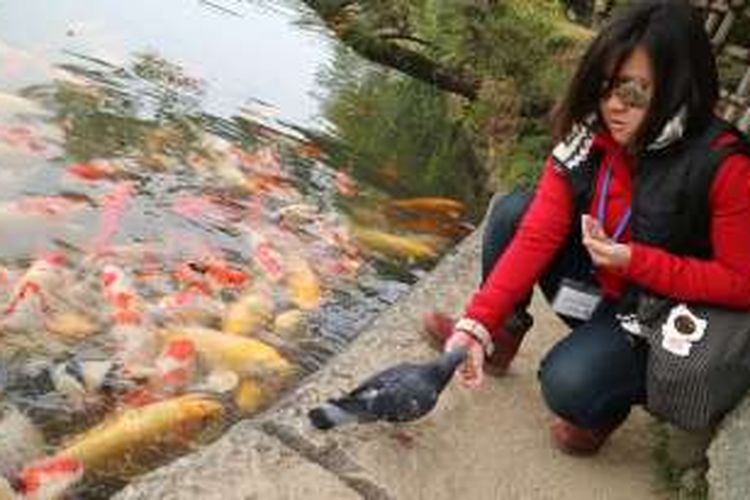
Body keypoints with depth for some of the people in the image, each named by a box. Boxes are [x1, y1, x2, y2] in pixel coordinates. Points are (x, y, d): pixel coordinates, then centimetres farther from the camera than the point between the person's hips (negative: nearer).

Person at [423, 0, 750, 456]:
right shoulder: (588, 137, -12)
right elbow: (537, 236, -18)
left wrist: (635, 261, -27)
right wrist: (476, 324, -27)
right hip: (594, 284, 5)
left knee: (569, 385, -28)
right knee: (512, 210, -13)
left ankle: (607, 404, 9)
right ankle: (501, 334, 4)